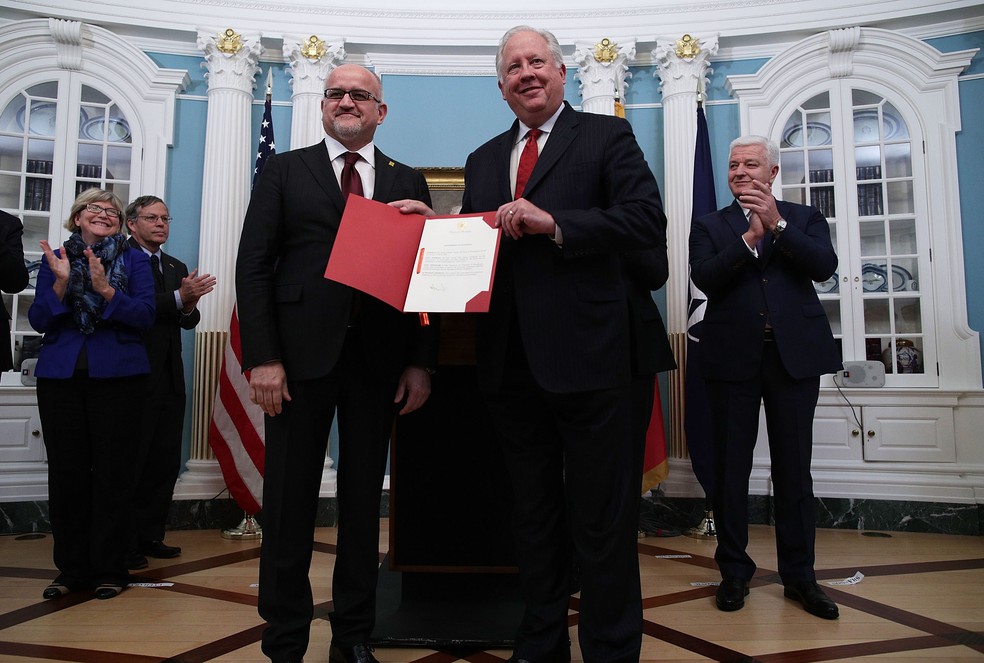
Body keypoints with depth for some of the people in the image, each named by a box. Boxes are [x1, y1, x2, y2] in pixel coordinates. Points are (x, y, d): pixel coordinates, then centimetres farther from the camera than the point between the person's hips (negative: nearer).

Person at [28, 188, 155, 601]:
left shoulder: (135, 260, 5)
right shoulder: (55, 259, 12)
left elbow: (145, 315, -6)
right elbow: (39, 320, 4)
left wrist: (105, 289, -19)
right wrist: (61, 283, -11)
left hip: (117, 376, -2)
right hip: (60, 375, 3)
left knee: (112, 470, 0)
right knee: (65, 470, 5)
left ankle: (109, 569, 10)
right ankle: (71, 568, 17)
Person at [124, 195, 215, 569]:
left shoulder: (177, 268, 18)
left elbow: (187, 321, 11)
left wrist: (190, 307, -11)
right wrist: (179, 298, -22)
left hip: (169, 376, 7)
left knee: (165, 461, 9)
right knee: (132, 459, 1)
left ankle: (150, 536, 19)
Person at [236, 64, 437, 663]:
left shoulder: (408, 182, 12)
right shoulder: (284, 171, 9)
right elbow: (254, 266, 1)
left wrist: (421, 362, -2)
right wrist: (263, 357, -9)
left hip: (380, 361, 2)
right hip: (301, 355, -1)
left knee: (364, 501, 10)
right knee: (290, 503, 5)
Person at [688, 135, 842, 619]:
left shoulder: (805, 218, 12)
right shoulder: (709, 226, 9)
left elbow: (824, 266, -7)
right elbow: (704, 279, -8)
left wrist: (778, 224, -15)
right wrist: (749, 238, -16)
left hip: (794, 355, 1)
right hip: (733, 358, 0)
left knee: (794, 470, 6)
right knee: (730, 470, 6)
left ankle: (799, 574, 20)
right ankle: (734, 571, 20)